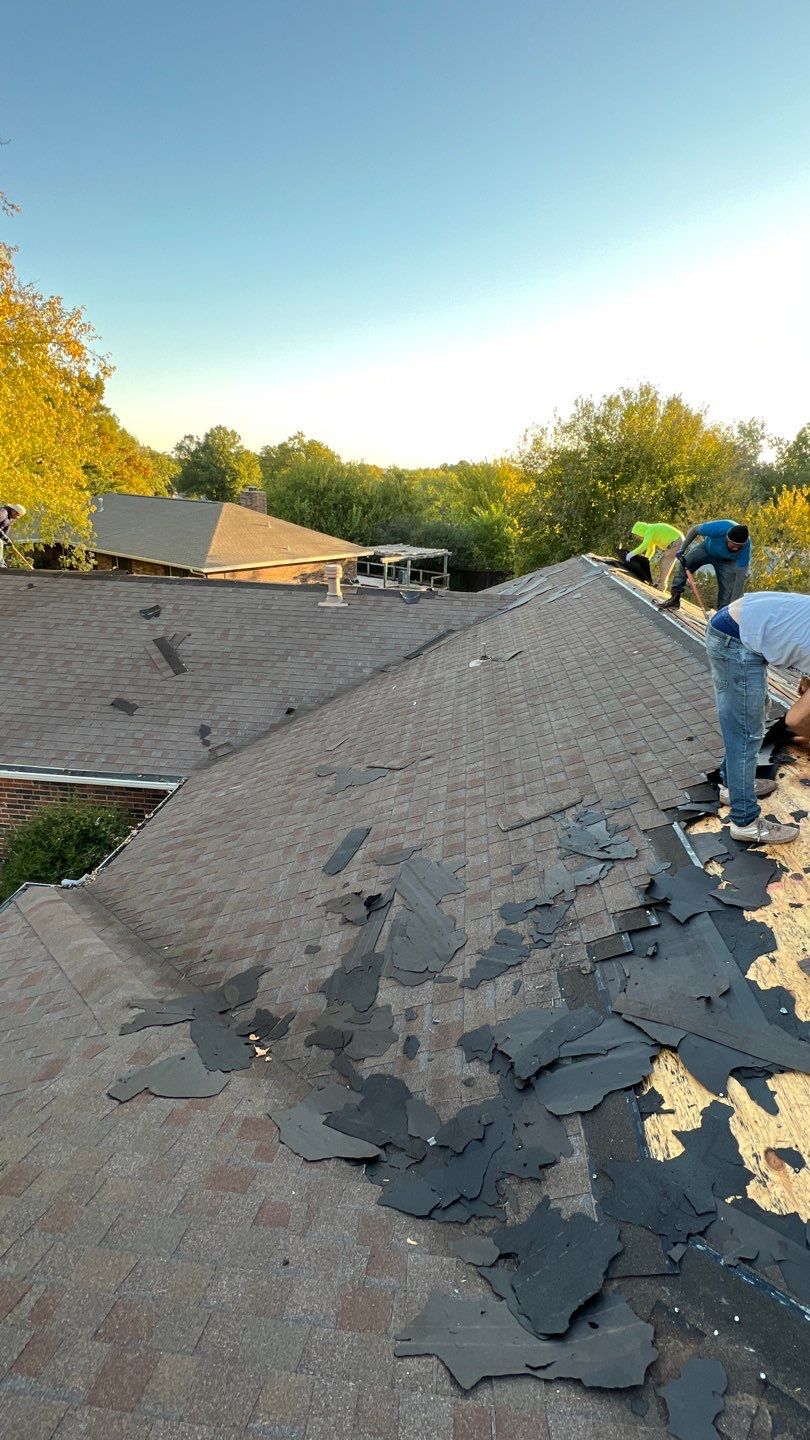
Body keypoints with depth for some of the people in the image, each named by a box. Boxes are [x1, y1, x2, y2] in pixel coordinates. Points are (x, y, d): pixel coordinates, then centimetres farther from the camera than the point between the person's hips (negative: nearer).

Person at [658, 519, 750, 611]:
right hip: (707, 548, 0)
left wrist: (734, 604, -42)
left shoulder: (745, 547, -39)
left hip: (727, 561, 0)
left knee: (726, 592, -11)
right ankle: (675, 599, -9)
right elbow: (695, 529, -21)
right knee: (683, 565, -18)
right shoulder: (718, 528, -41)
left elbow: (740, 575, -38)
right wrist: (682, 549, -21)